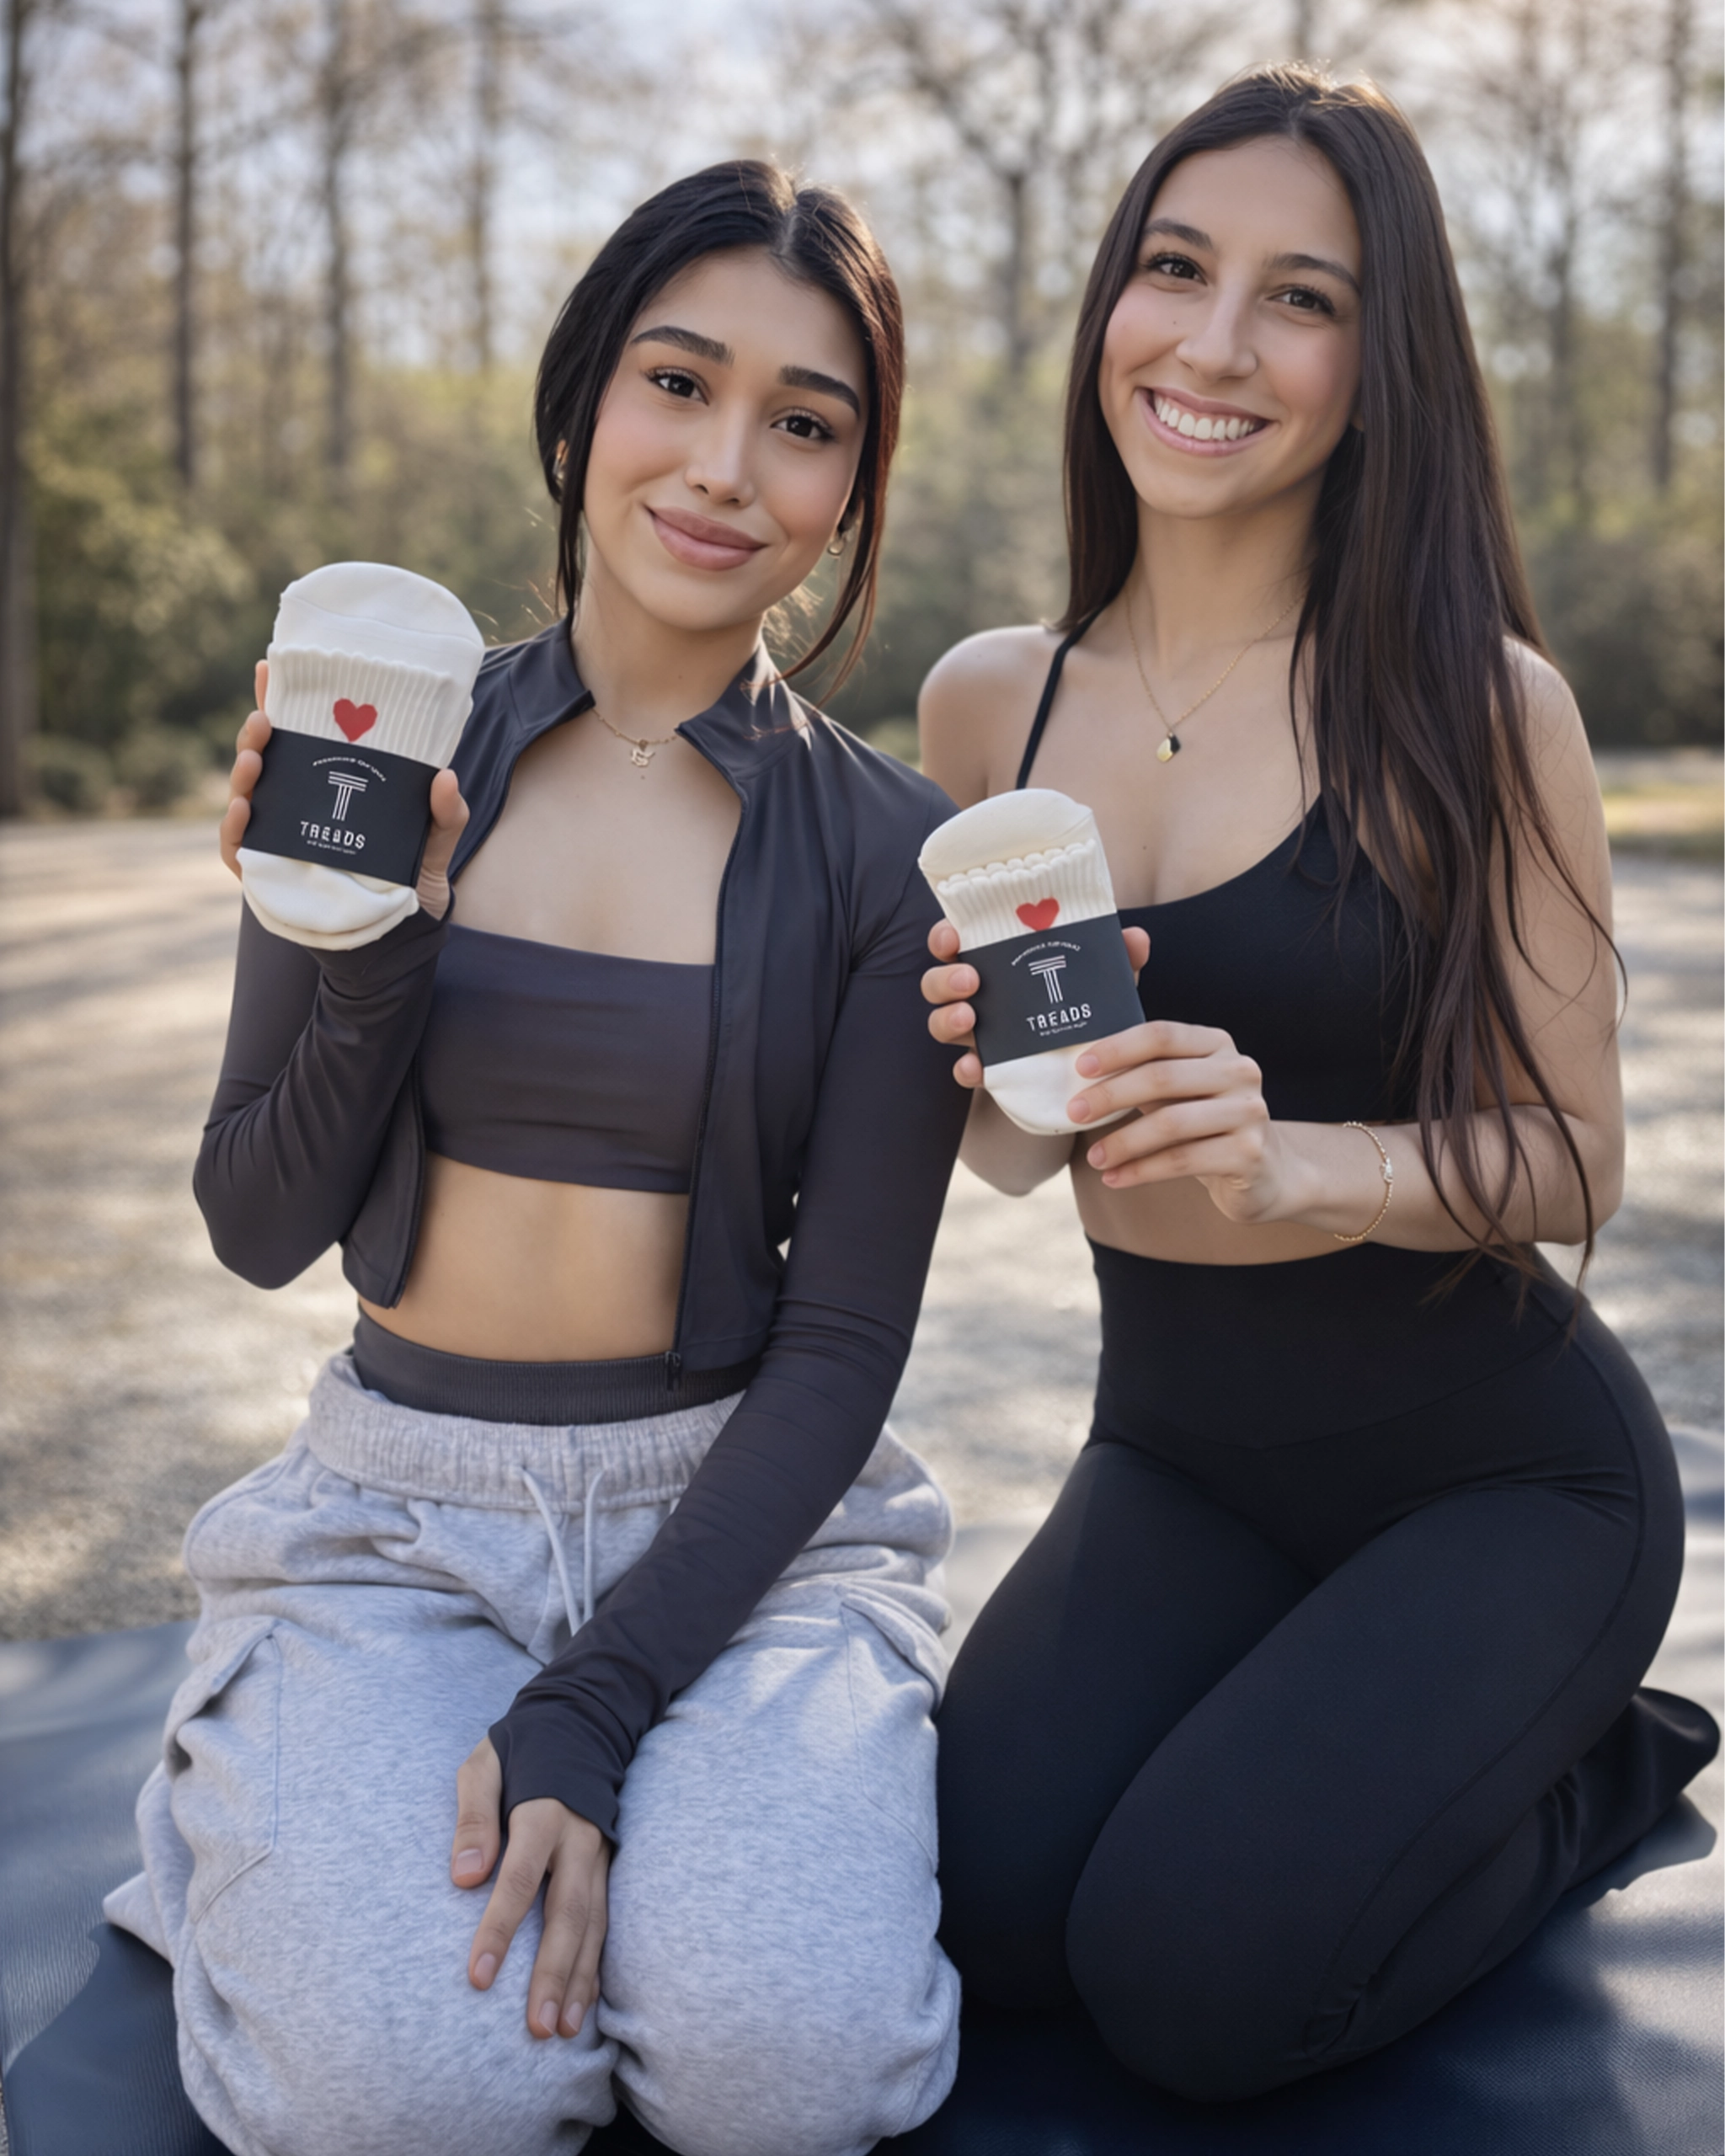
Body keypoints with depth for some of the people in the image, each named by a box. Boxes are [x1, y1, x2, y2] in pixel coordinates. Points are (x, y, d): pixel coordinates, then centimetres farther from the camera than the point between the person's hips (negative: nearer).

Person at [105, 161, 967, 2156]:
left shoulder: (882, 850, -4)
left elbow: (845, 1342, -6)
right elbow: (259, 1227, 2)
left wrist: (592, 1713, -16)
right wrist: (371, 953, -18)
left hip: (738, 1514, 0)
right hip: (398, 1507, 1)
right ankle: (301, 1822, 10)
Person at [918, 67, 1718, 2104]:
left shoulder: (1475, 707, -15)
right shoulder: (987, 705, -2)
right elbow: (1016, 1154, 5)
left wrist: (1290, 1161, -33)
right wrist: (1004, 1067, -19)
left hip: (1501, 1470, -4)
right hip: (1178, 1452, 4)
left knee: (1194, 1973, -17)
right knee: (986, 1910, -13)